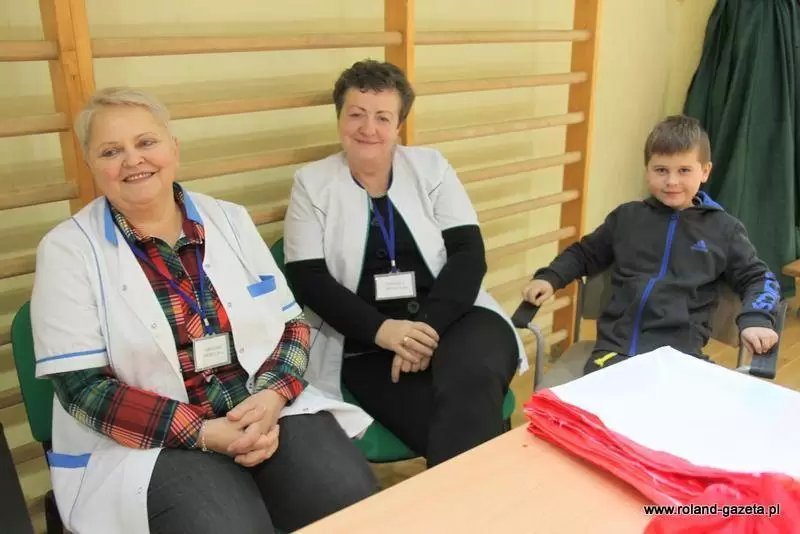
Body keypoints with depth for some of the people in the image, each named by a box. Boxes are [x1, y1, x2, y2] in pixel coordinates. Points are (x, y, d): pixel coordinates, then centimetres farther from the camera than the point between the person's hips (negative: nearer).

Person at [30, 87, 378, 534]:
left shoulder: (230, 219, 7)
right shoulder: (68, 249, -2)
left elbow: (292, 323, 7)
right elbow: (83, 387, -8)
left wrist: (273, 397, -14)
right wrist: (203, 432, -18)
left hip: (262, 408, 3)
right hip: (148, 438, -3)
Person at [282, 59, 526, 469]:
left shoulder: (430, 167, 9)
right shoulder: (312, 182, 6)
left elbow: (468, 254, 0)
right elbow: (309, 281, -3)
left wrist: (430, 325, -16)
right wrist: (382, 330, -18)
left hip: (453, 320, 2)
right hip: (365, 345, -1)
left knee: (471, 381, -32)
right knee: (459, 417, -28)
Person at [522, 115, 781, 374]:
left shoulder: (724, 228, 11)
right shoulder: (627, 216, 14)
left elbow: (757, 278, 16)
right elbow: (584, 254, 25)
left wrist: (755, 319, -3)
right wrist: (549, 278, 9)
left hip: (679, 351, -1)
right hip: (615, 343, 1)